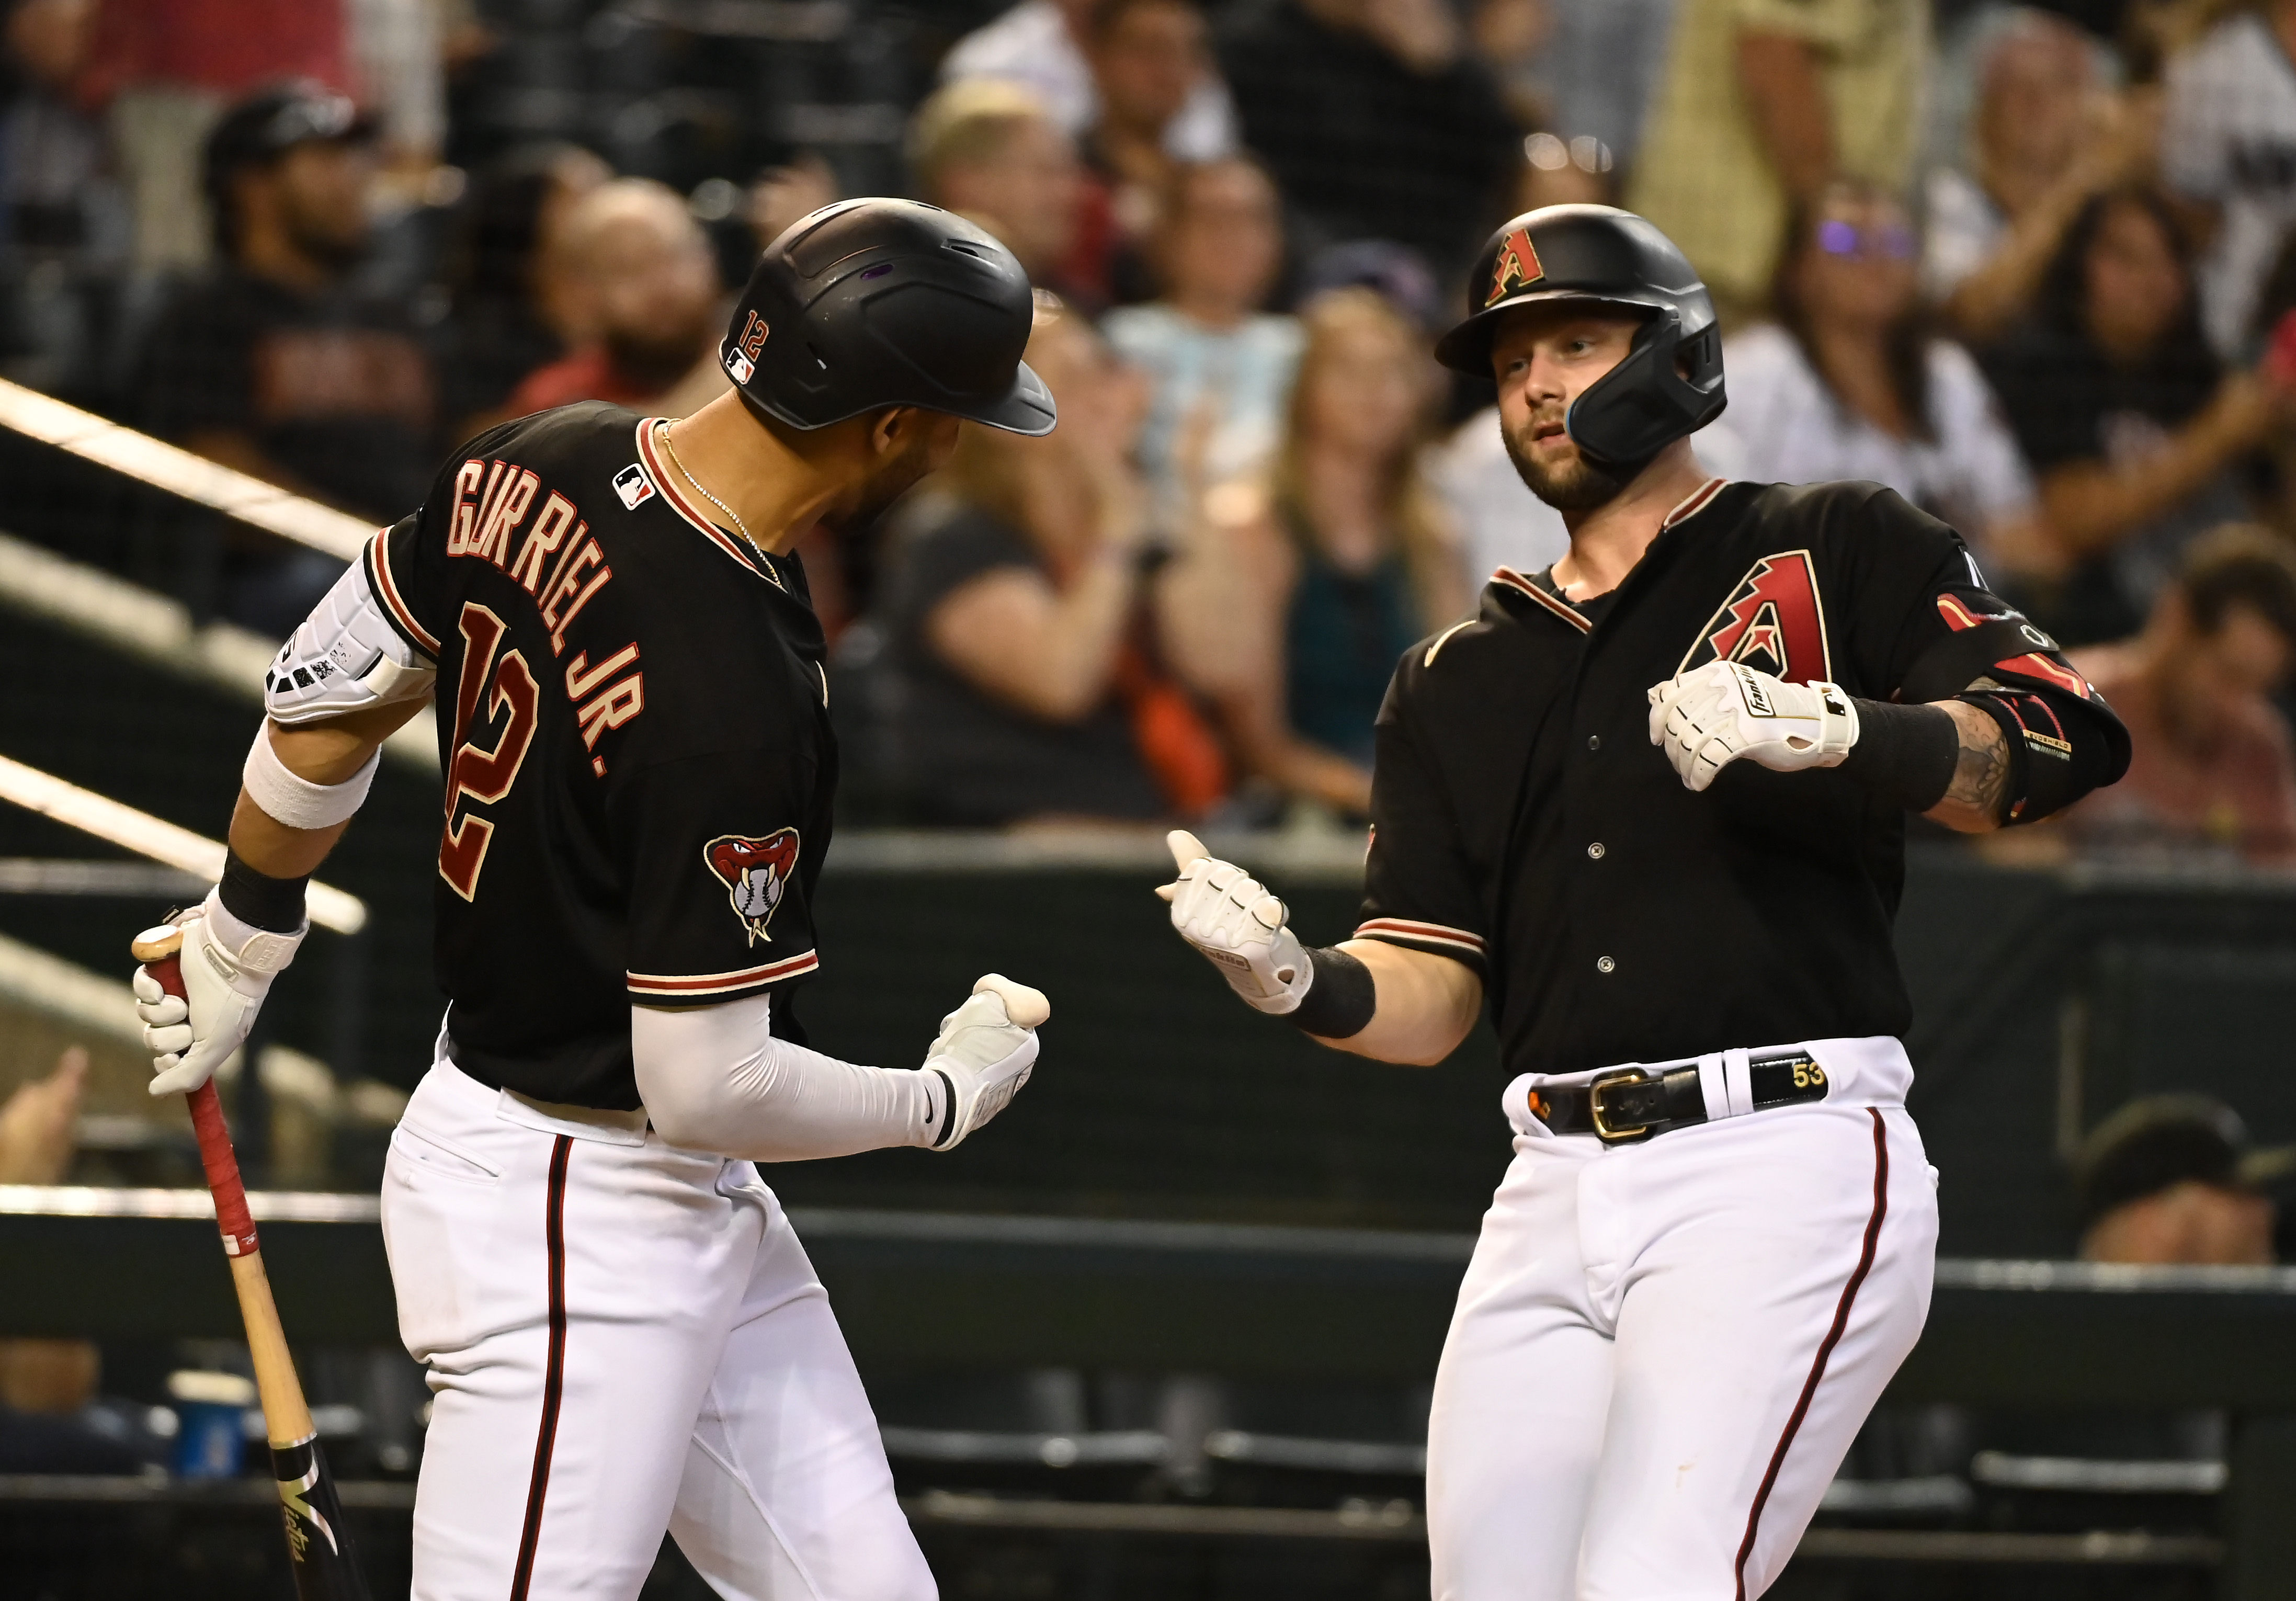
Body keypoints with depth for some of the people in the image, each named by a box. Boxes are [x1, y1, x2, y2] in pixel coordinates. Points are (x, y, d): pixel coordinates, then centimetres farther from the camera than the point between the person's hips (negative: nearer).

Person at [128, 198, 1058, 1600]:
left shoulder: (547, 463, -3)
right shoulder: (734, 692, -29)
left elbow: (328, 698, 12)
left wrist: (241, 945, 27)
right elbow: (708, 1087, -24)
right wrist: (951, 1095, -6)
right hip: (576, 1220, -10)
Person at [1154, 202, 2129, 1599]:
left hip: (1782, 1162, -6)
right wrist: (1301, 983, -8)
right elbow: (1430, 996, 14)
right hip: (1556, 1196, 6)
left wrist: (1831, 734, -24)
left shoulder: (1833, 550, 8)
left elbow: (2065, 745, -7)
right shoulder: (1459, 680, 23)